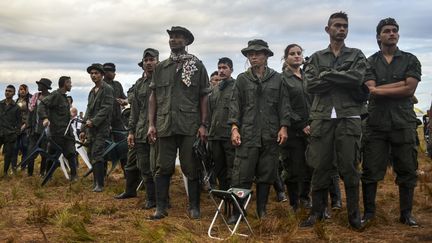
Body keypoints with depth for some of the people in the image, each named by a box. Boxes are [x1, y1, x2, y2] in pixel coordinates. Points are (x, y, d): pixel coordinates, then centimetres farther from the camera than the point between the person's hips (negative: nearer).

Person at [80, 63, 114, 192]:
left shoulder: (107, 89, -5)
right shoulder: (92, 91, 20)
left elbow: (106, 109, -14)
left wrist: (93, 121, -18)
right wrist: (83, 129, 17)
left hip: (101, 128, -8)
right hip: (91, 129, 8)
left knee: (96, 156, -13)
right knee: (92, 156, 8)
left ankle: (99, 184, -9)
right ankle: (96, 181, 15)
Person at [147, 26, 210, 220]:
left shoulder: (197, 66, 5)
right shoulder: (160, 68, 12)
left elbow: (203, 97, 2)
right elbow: (153, 97, 11)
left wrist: (203, 125, -6)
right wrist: (151, 124, 3)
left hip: (190, 126, -2)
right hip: (165, 126, 2)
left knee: (192, 168, 3)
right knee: (163, 168, 5)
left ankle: (194, 207, 15)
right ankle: (161, 207, 15)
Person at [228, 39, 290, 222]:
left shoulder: (277, 79, 11)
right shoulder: (242, 79, 10)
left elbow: (284, 105, 8)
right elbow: (235, 104, 5)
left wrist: (283, 127, -2)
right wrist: (234, 128, -6)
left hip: (271, 135, 1)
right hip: (247, 134, -1)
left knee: (266, 174, 7)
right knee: (242, 175, -4)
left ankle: (262, 209, 18)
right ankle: (237, 211, 3)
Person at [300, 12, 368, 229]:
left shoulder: (356, 55, 13)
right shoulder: (316, 58, 14)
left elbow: (358, 78, -8)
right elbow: (310, 85, -2)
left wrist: (327, 74, -5)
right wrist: (342, 78, -7)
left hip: (349, 117, -1)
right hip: (322, 118, 1)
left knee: (349, 167, -1)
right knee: (320, 167, 3)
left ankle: (354, 213, 9)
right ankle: (317, 211, 14)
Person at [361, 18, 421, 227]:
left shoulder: (410, 60, 9)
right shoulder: (370, 62, 9)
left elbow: (409, 90, -6)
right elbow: (371, 90, -6)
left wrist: (380, 89, -7)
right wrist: (401, 84, -10)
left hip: (404, 123, 0)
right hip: (376, 123, 0)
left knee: (407, 171, 5)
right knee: (371, 170, 2)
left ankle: (406, 213, 17)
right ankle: (369, 212, 13)